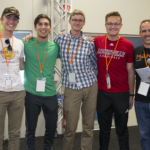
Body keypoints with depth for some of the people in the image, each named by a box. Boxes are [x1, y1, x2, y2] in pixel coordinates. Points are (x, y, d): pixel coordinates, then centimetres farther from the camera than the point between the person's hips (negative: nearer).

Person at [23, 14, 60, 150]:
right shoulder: (26, 44, -3)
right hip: (31, 94, -2)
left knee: (51, 128, 15)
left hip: (50, 94, 2)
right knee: (30, 128, 13)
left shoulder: (55, 46, 1)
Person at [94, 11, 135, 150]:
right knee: (104, 129, 14)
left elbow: (131, 71, 2)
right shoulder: (97, 41, -1)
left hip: (122, 94, -1)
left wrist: (131, 95, 3)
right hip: (102, 93, 1)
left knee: (122, 130, 12)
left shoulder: (128, 45, -3)